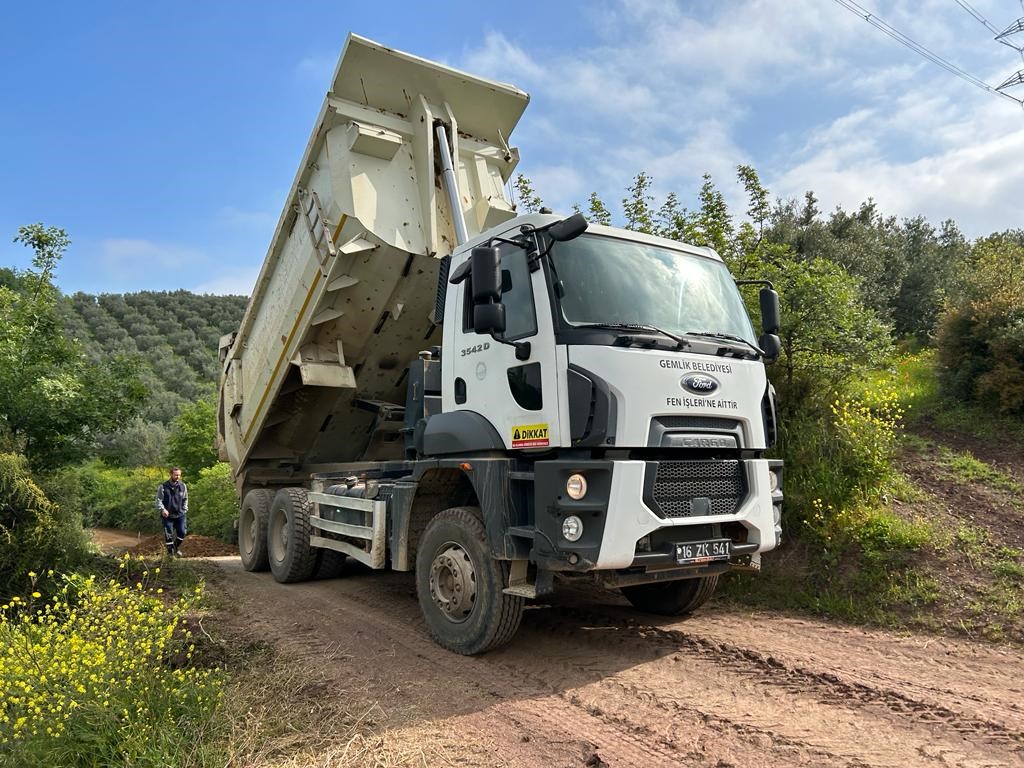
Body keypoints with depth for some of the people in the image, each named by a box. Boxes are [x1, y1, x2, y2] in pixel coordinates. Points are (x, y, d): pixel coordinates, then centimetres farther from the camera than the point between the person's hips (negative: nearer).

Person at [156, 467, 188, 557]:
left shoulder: (183, 486, 5)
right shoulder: (163, 486, -5)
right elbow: (158, 499, -4)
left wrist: (185, 510, 10)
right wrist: (162, 509, -18)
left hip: (180, 515, 3)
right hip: (168, 515, -2)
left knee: (182, 533, -3)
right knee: (168, 535, 0)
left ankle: (177, 547, 23)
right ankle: (170, 552, 14)